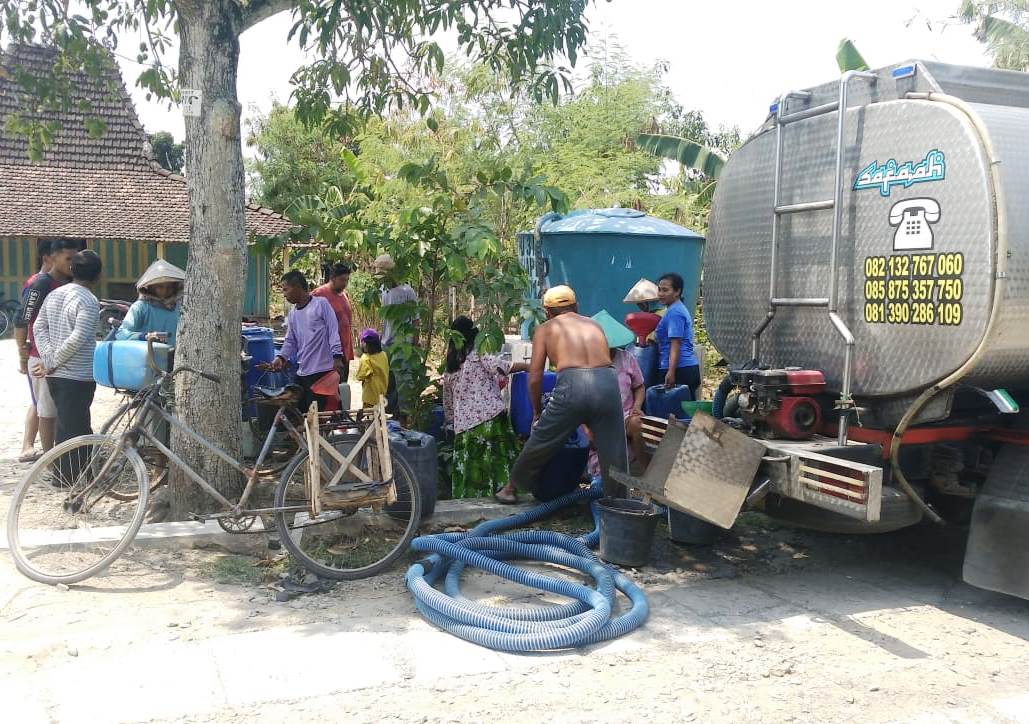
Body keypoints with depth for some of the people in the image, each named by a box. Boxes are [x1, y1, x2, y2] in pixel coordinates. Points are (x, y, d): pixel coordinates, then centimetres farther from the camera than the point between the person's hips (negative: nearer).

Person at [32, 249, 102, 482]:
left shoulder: (54, 294, 10)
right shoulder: (88, 301, -16)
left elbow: (38, 327, 7)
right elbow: (78, 339, -23)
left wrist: (49, 359, -1)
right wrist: (54, 363, -12)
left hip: (55, 375, 8)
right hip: (78, 376, -8)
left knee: (64, 424, 17)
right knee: (73, 427, 0)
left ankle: (62, 472, 25)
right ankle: (69, 478, 7)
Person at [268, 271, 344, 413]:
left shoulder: (321, 304, -4)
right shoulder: (293, 313, 16)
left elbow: (333, 332, -7)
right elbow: (290, 341, 16)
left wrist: (337, 358, -14)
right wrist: (280, 357, -1)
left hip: (323, 370, -6)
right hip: (302, 372, 6)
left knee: (320, 412, -6)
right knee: (300, 411, 5)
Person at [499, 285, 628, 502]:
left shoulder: (545, 329, 20)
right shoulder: (594, 324, 29)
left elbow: (535, 378, 14)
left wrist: (536, 412, 29)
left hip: (572, 384, -2)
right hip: (607, 383, 2)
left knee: (540, 442, 16)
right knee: (613, 449, 12)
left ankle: (512, 487, 33)